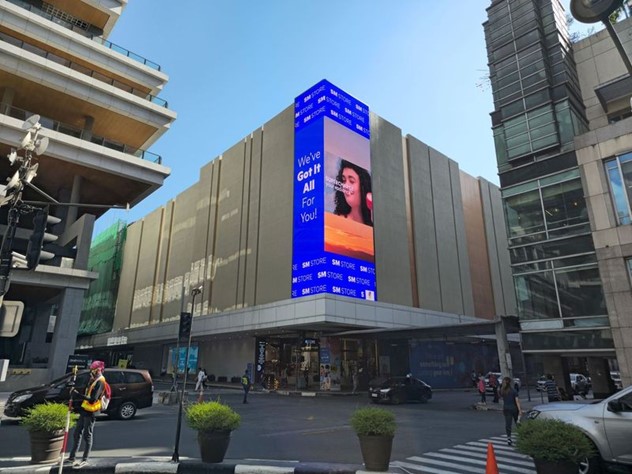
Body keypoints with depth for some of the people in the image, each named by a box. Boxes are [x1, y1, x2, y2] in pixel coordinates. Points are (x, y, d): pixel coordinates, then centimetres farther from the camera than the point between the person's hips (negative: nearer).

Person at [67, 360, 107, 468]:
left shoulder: (100, 382, -20)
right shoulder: (93, 380, 12)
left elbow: (93, 399, -28)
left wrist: (77, 394, -28)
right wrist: (76, 393, 6)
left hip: (91, 412, -10)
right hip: (85, 410, 10)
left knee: (87, 436, -1)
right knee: (77, 433, 16)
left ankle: (84, 460, 9)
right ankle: (72, 457, 28)